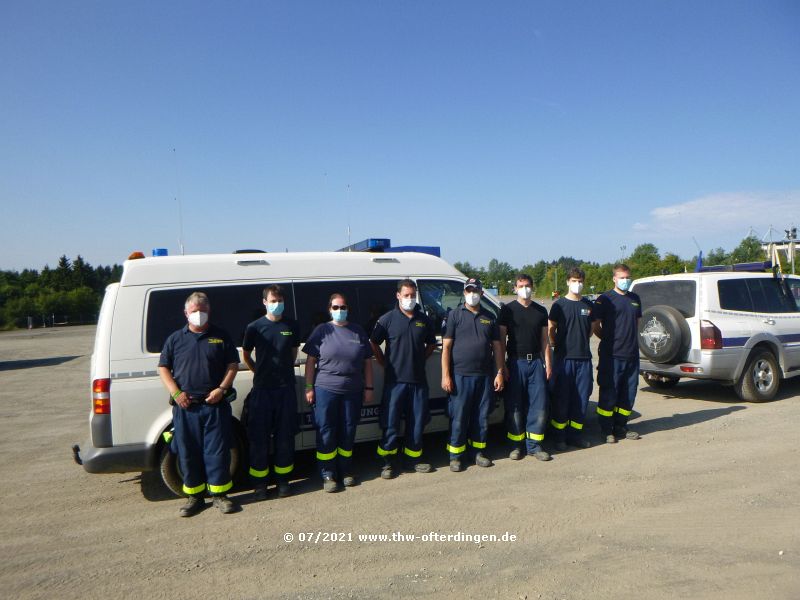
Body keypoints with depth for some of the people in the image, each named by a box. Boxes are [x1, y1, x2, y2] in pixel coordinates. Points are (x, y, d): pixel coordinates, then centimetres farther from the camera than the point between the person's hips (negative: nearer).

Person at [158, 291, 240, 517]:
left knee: (218, 450, 3)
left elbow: (233, 364, 6)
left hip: (215, 405, -1)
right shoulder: (175, 339, 8)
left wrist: (221, 389, -8)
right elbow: (163, 368, 8)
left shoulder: (221, 337, 6)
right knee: (188, 452, 8)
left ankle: (219, 493, 16)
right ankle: (194, 496, 22)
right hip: (185, 407, 1)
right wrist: (175, 392, -6)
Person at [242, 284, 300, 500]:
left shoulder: (292, 326, 3)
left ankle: (283, 480, 21)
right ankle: (259, 483, 16)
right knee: (259, 438, 3)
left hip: (286, 388, 2)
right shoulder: (254, 327, -3)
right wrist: (260, 373, 11)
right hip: (262, 389, -1)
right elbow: (246, 356, 10)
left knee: (285, 436, 7)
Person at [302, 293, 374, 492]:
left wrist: (368, 388, 7)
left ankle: (346, 471, 25)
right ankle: (328, 474, 13)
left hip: (353, 391, 2)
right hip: (326, 389, -2)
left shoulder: (358, 332, 8)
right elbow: (311, 361, 0)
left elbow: (367, 362, 11)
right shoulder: (322, 331, 1)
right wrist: (309, 387, -5)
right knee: (326, 432, 2)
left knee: (348, 432, 11)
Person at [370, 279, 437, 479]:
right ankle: (387, 462, 13)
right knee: (390, 423, 1)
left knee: (417, 422, 10)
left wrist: (420, 360, 10)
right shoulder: (388, 319, -3)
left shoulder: (424, 320, 8)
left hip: (418, 380, 4)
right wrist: (385, 364, 0)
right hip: (395, 380, -3)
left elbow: (431, 344, 21)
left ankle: (412, 459, 24)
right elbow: (374, 343, 2)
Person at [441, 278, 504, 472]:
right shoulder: (455, 315, 1)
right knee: (459, 418, 1)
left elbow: (497, 346, 14)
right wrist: (445, 376, -9)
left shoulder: (489, 317, 12)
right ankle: (455, 456, 12)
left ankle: (478, 452, 24)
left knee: (481, 417, 10)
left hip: (485, 376, 4)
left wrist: (499, 373, 6)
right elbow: (446, 347, -3)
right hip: (460, 376, -3)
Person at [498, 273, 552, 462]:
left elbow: (545, 340, 14)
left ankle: (534, 445, 12)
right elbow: (501, 339, 0)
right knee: (514, 406, 1)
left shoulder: (541, 311, 11)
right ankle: (516, 445, 12)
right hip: (516, 363, -3)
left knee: (539, 405, 1)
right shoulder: (508, 310, 2)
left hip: (536, 362, 3)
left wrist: (548, 363, 6)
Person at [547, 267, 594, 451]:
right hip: (564, 358, -4)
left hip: (584, 358, 4)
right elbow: (550, 330, 2)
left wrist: (582, 341, 10)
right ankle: (559, 437, 9)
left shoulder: (588, 305, 10)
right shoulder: (559, 305, -1)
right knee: (561, 398, -1)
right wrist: (559, 345, -1)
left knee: (582, 397, 6)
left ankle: (574, 434, 18)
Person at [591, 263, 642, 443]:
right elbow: (595, 327, -3)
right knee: (608, 394, -2)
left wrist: (632, 341, 16)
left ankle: (620, 428, 23)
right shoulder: (605, 299, -4)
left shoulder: (635, 299, 15)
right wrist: (610, 340, 3)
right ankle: (606, 431, 7)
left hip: (632, 354, 6)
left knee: (628, 394, 11)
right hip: (611, 355, -6)